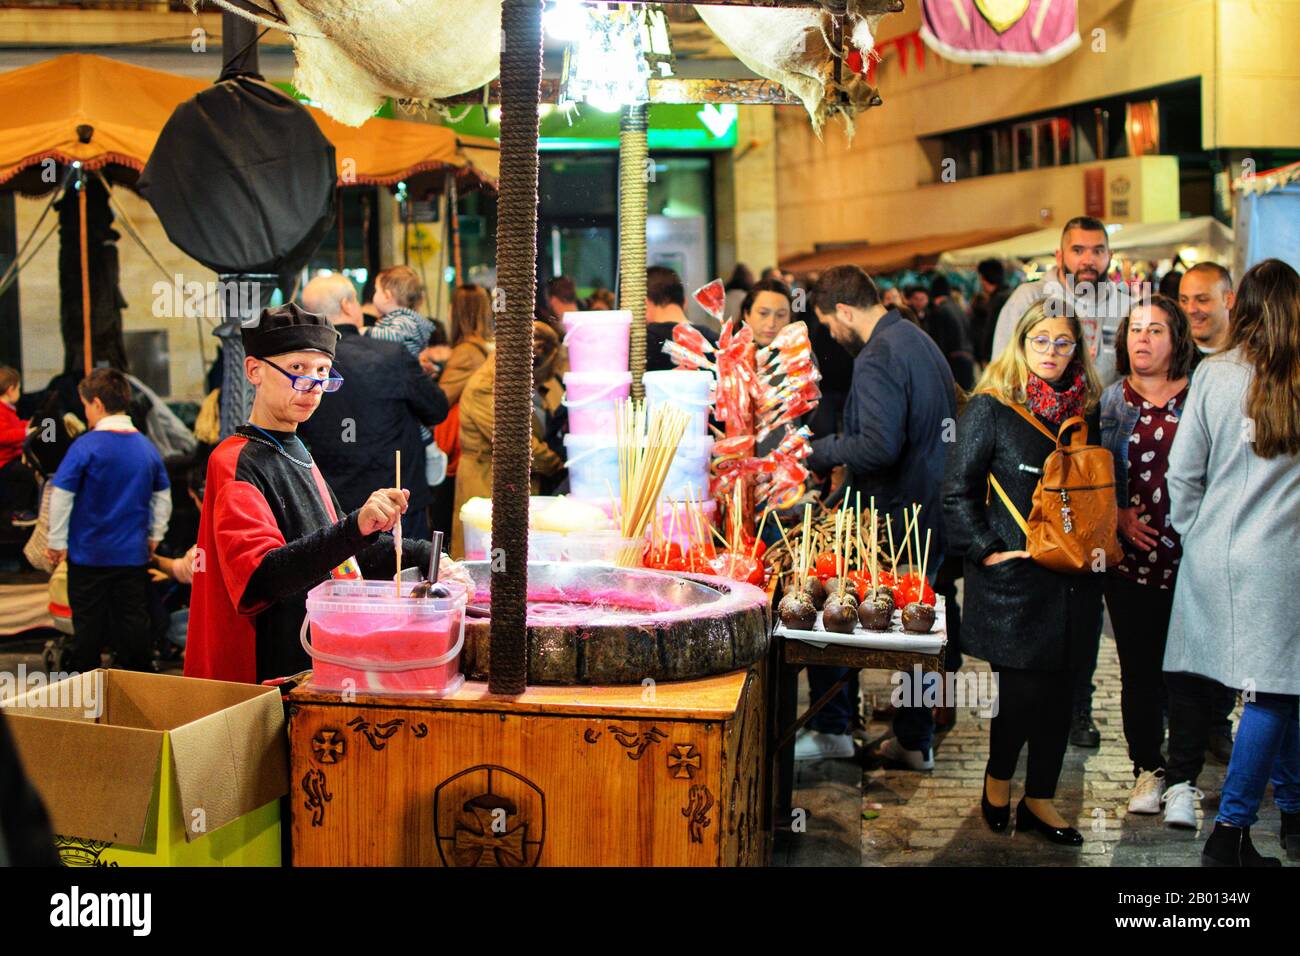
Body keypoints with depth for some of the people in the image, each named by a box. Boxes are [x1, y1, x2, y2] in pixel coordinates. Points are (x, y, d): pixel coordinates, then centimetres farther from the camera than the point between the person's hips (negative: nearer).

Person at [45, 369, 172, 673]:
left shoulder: (85, 446, -13)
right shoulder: (147, 447, 1)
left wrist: (56, 543, -1)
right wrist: (154, 536, 21)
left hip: (89, 553, -3)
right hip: (134, 554, 3)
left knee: (88, 626, 6)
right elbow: (163, 497, 11)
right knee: (134, 623, 9)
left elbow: (61, 496, -11)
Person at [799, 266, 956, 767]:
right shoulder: (919, 340, 12)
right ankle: (915, 740, 24)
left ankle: (831, 730, 10)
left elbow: (880, 446, -28)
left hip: (890, 519, -9)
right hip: (932, 514, 9)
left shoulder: (876, 358, -18)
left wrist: (825, 451, -12)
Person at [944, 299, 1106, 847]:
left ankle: (1039, 800, 22)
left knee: (1059, 695, 8)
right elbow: (958, 492, -6)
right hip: (1013, 578, -5)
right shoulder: (991, 408, -5)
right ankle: (997, 781, 25)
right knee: (1022, 691, -2)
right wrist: (986, 550, -12)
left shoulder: (1085, 412, 10)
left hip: (1070, 581, 5)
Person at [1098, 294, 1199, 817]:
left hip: (1190, 556, -1)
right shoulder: (1109, 399, 8)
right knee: (1138, 670, 7)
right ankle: (1147, 769, 21)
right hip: (1131, 556, 1)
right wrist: (1118, 515, -7)